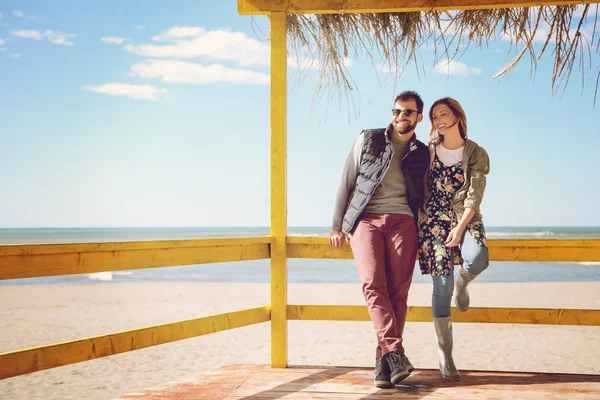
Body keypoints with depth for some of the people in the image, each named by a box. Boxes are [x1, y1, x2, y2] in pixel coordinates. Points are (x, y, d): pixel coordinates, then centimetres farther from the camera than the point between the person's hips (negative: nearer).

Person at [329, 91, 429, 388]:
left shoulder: (422, 154, 15)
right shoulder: (368, 140, 11)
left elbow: (424, 196, 19)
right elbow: (346, 184, 11)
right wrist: (337, 226, 6)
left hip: (402, 221, 1)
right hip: (365, 219, -1)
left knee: (397, 290, -11)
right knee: (373, 284, -19)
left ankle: (384, 360, -8)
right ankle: (395, 354, -28)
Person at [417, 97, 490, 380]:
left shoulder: (477, 154, 2)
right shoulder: (428, 152, 8)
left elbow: (474, 195, -6)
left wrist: (460, 228, -17)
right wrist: (418, 221, 3)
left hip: (466, 219, -1)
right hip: (433, 221, 1)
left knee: (477, 260, -34)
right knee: (442, 286, -9)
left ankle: (463, 282, 6)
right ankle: (444, 355, 2)